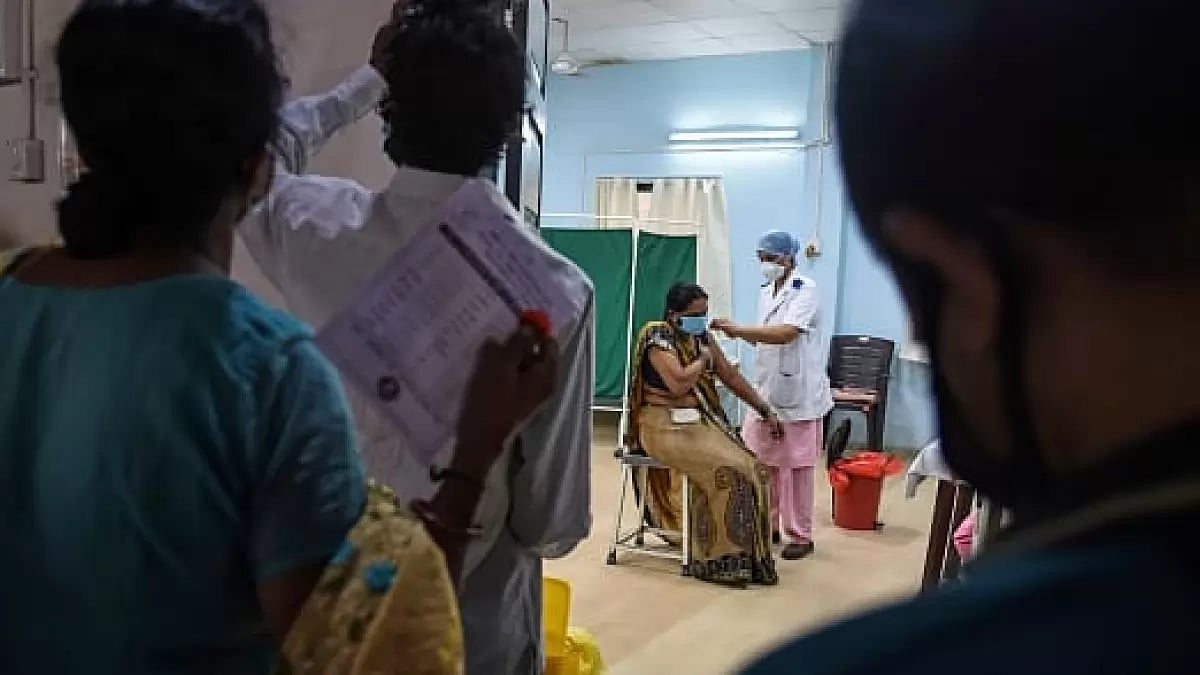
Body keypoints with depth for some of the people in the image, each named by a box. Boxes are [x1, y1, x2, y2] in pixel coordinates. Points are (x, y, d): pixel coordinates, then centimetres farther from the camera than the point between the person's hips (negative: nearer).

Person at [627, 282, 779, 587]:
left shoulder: (702, 337, 12)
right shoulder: (657, 337, -11)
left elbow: (731, 376, 17)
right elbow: (678, 384, -24)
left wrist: (766, 411, 15)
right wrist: (703, 359, -6)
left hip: (701, 423, 7)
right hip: (665, 426, -7)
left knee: (750, 467, -15)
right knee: (728, 469, -25)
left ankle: (750, 554, -8)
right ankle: (720, 560, -15)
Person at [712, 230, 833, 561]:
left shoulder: (806, 290, -14)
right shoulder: (766, 291, 11)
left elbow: (785, 334, -28)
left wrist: (736, 329, -33)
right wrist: (737, 333, -3)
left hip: (799, 394, -7)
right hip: (766, 391, 7)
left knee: (796, 466, 2)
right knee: (757, 460, 11)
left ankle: (800, 535, 16)